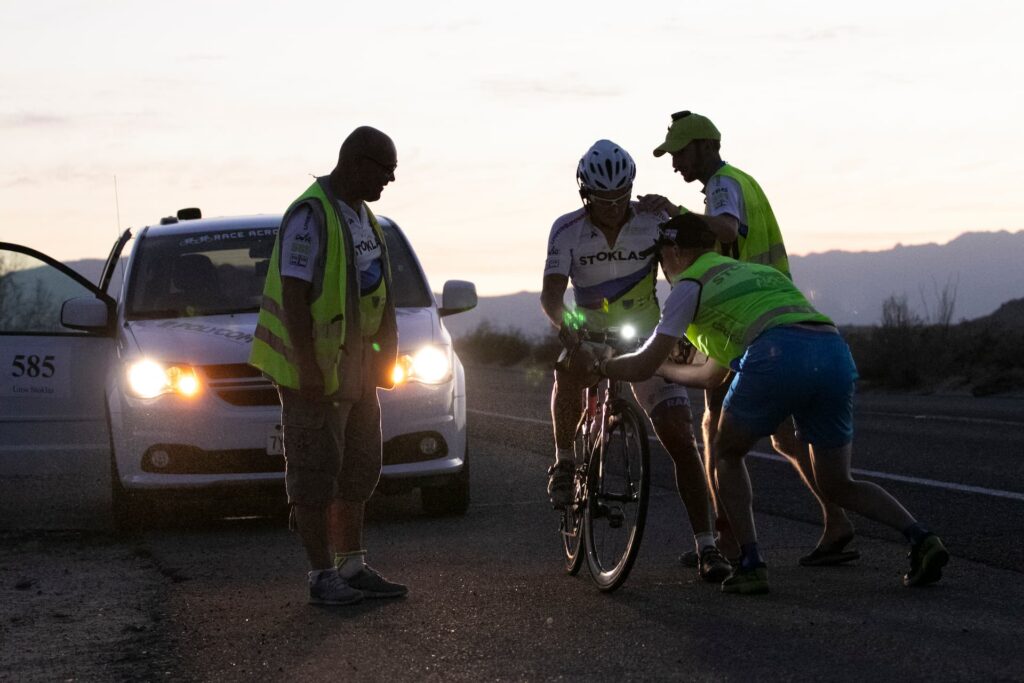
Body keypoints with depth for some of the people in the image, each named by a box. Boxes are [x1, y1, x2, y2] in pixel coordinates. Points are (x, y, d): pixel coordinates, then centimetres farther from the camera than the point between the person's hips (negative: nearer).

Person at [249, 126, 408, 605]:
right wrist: (308, 369, -24)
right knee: (316, 476, -4)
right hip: (314, 372, -10)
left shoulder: (361, 215, 13)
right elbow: (294, 296, -21)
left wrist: (380, 358, 18)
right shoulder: (311, 215, -17)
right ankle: (322, 577, 0)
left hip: (354, 369, 10)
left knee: (357, 472, 13)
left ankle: (353, 566, 21)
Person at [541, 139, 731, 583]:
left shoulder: (653, 220, -13)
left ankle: (706, 547, -11)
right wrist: (567, 322, -44)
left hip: (647, 339, 0)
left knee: (680, 439, -13)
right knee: (568, 368, -37)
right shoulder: (568, 230, -14)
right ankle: (564, 464, -15)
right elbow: (550, 295, -22)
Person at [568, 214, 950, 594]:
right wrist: (663, 370, 61)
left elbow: (642, 367, 16)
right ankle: (919, 538, -4)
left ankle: (750, 564, 9)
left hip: (779, 355, -6)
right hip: (837, 352, 6)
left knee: (727, 454, 20)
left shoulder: (691, 285, 18)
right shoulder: (753, 272, 40)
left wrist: (596, 367, 35)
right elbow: (713, 376, 48)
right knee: (837, 486, 18)